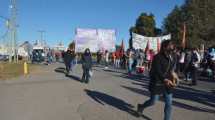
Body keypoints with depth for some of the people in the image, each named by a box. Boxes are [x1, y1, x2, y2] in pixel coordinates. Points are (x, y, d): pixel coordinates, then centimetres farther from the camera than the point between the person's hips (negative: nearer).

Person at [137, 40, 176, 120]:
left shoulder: (171, 57, 5)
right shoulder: (158, 57, -17)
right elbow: (157, 71, -28)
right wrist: (165, 80, -42)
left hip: (167, 84, 6)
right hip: (157, 84, -6)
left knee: (169, 103, 6)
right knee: (153, 102, 9)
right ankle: (141, 107, 40)